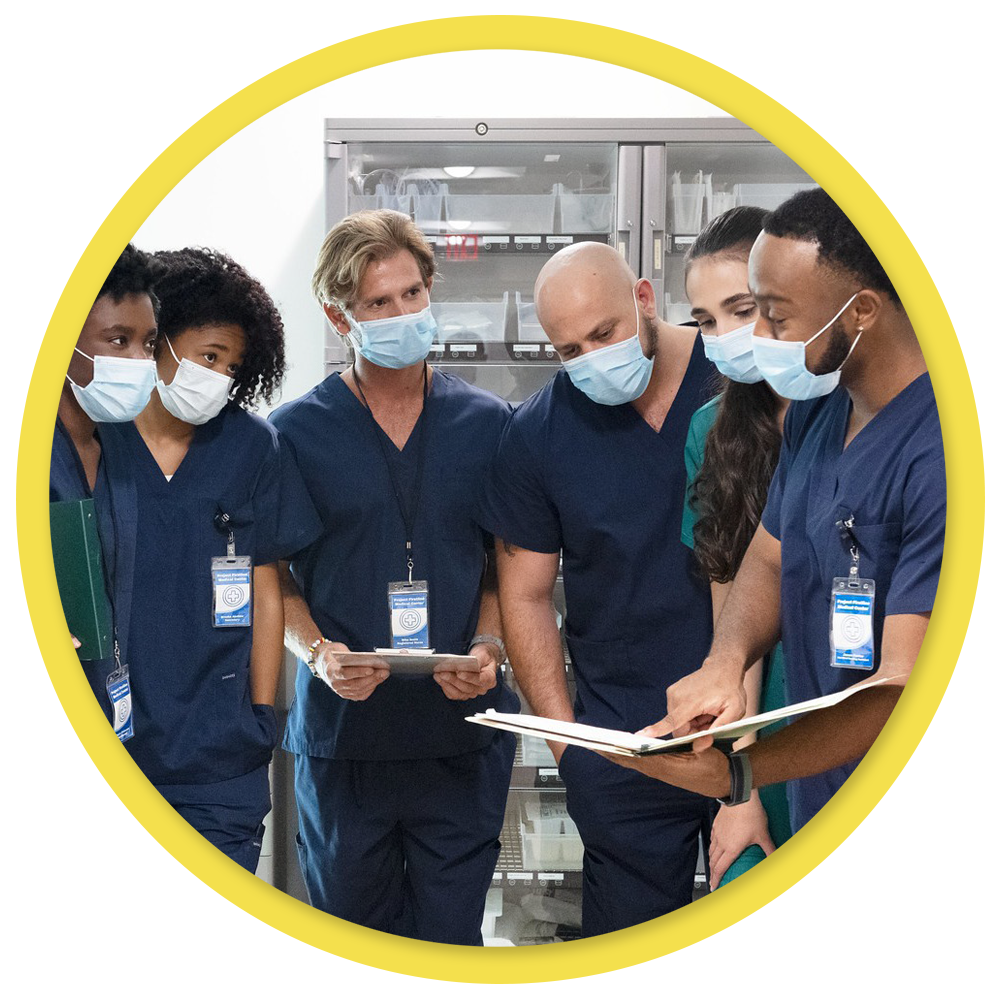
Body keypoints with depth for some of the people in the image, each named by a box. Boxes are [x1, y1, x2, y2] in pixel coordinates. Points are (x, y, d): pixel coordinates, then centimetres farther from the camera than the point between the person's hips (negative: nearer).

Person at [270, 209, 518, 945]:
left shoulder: (487, 424, 7)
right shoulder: (295, 433, 2)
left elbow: (508, 571, 11)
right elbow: (273, 580, 6)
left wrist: (488, 650, -7)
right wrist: (318, 654, -12)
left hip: (464, 728, 1)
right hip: (342, 732, -1)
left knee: (451, 939, 5)